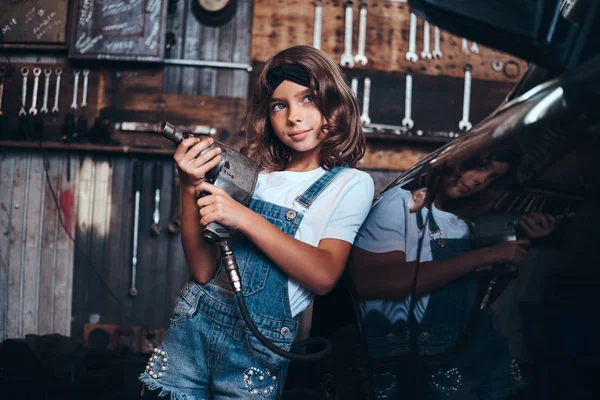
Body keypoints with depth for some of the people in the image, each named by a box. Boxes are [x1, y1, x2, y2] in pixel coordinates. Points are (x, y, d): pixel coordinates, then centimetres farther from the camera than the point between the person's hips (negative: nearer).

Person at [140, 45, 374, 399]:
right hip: (193, 322, 3)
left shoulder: (351, 184, -2)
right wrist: (192, 189, -13)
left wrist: (245, 218, -21)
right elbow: (203, 270, -1)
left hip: (259, 344, -2)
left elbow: (324, 276, -17)